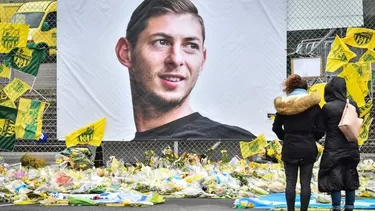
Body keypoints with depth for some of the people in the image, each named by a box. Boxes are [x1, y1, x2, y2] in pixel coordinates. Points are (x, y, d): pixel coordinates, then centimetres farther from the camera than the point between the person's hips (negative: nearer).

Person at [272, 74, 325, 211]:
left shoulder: (283, 105, -4)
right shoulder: (314, 105, -3)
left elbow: (276, 127, 2)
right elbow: (321, 130, -2)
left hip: (290, 148, 0)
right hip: (308, 149, 0)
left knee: (290, 183, 7)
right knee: (305, 183, 5)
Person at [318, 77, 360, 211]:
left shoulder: (327, 107, -15)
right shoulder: (353, 105, -1)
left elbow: (323, 127, -2)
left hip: (334, 149, -4)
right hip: (351, 148, 5)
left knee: (334, 180, 4)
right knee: (350, 180, 14)